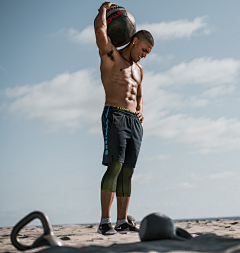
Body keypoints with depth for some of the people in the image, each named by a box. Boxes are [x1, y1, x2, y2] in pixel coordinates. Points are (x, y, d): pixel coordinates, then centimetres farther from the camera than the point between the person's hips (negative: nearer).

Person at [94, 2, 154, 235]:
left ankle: (122, 221, 5)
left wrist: (140, 111, 15)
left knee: (127, 171, 3)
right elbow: (100, 31, -15)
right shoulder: (110, 55, 4)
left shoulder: (138, 69, 26)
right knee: (115, 166, -18)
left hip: (134, 121, 7)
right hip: (114, 116, -7)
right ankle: (105, 221, -17)